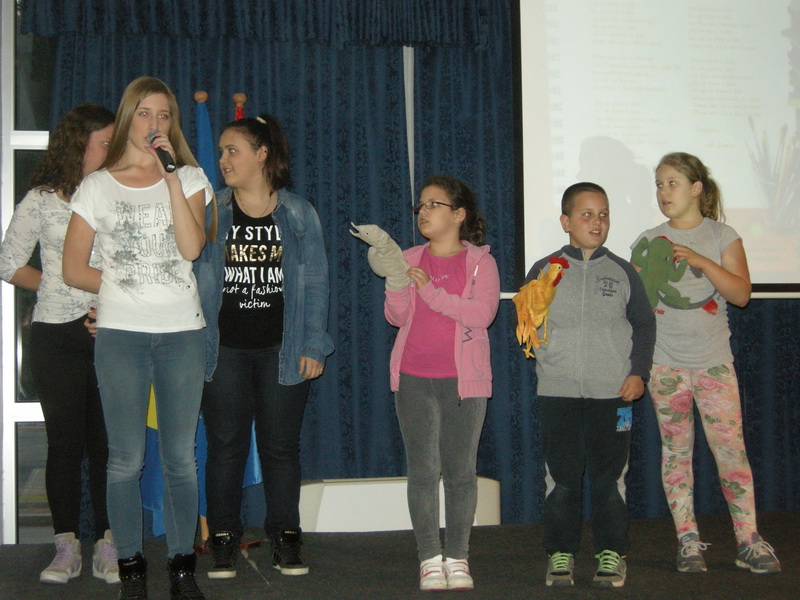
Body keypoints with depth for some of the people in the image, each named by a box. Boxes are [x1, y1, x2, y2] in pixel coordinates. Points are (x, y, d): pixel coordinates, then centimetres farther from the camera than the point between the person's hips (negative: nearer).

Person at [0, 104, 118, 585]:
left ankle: (108, 546, 10)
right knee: (65, 442, 3)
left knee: (109, 441, 1)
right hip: (58, 334, -1)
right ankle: (67, 549, 12)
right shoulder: (43, 199, 5)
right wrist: (65, 288, 2)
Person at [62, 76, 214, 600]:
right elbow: (74, 269, 7)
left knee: (181, 457, 4)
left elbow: (191, 247, -9)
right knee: (126, 459, 3)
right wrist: (121, 287, 0)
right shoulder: (97, 186, 6)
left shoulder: (189, 177, 8)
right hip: (120, 334, 0)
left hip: (182, 331, 1)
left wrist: (171, 177, -11)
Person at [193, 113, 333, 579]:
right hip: (225, 349, 1)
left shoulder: (299, 214, 5)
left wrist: (313, 346, -3)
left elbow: (315, 283, 4)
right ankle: (224, 541, 13)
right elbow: (197, 279, 4)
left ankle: (286, 540, 16)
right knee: (225, 445, 3)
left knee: (281, 446, 5)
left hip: (283, 350, 0)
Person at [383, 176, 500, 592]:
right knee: (422, 470, -1)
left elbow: (483, 313, -13)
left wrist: (430, 290, -17)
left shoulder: (479, 261, 3)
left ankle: (457, 556, 10)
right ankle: (429, 557, 5)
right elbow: (396, 316, 3)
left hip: (463, 379, -2)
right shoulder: (410, 259, 12)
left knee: (460, 470, 2)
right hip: (413, 378, 2)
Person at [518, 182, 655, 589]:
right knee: (560, 477, 4)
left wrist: (638, 372, 0)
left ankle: (611, 553, 17)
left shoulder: (621, 272, 6)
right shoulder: (544, 269, 5)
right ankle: (560, 553, 15)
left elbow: (644, 323, 9)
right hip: (557, 391, 0)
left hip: (612, 392, 0)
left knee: (610, 476, 5)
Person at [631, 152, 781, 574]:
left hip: (713, 361, -1)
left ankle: (748, 541, 1)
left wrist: (702, 262, -16)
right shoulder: (648, 243, 8)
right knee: (675, 449, 2)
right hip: (665, 362, 1)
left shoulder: (722, 236, 5)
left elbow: (741, 294, -5)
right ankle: (688, 540, 10)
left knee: (731, 447, -7)